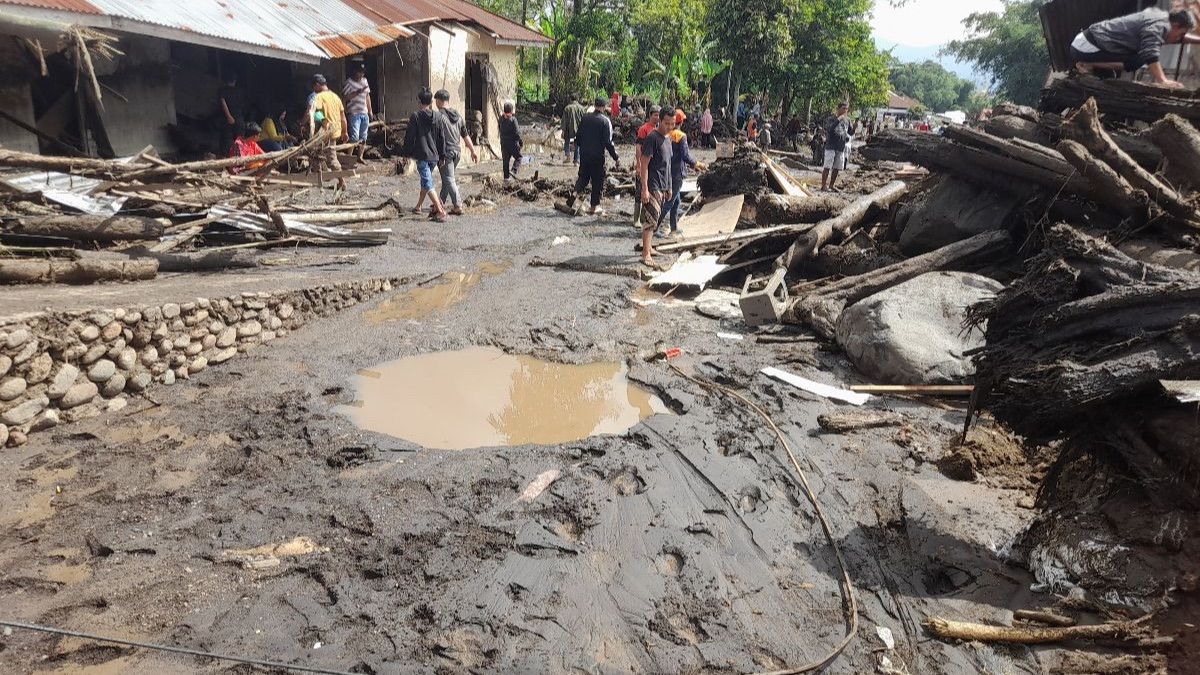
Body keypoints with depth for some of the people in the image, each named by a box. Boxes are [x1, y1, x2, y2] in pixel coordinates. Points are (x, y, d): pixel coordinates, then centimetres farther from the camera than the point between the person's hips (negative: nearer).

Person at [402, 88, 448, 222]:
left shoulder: (415, 116, -8)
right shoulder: (438, 116, 4)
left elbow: (409, 136, -6)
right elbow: (442, 137, 8)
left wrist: (408, 153, 4)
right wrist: (442, 155, 15)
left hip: (421, 155, -6)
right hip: (434, 155, 6)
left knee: (428, 183, -8)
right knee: (425, 180, 22)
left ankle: (440, 211, -20)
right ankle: (418, 206, 36)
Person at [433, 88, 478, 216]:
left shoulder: (439, 116, -11)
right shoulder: (457, 115, 10)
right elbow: (465, 135, 12)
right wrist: (473, 151, 16)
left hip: (445, 152, -7)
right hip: (457, 151, 7)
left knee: (449, 179, -5)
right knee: (448, 178, 18)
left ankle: (458, 206, -11)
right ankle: (442, 202, 29)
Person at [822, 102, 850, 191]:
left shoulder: (847, 120, 11)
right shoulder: (832, 119, -7)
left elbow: (850, 131, 22)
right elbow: (828, 129, -25)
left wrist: (848, 136, 0)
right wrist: (838, 120, -27)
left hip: (841, 148, 6)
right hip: (831, 147, -6)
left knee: (836, 168, 8)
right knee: (827, 167, -7)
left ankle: (831, 185, 17)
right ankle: (823, 185, -3)